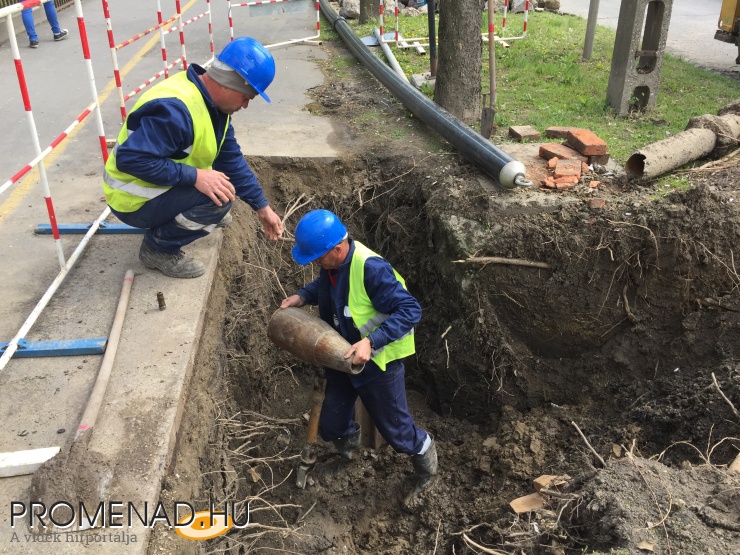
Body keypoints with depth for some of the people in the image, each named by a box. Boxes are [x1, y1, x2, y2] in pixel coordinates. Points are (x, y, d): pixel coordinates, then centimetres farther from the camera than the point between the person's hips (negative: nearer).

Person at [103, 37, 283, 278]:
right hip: (135, 200, -8)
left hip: (164, 185, 9)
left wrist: (262, 206, 0)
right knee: (219, 197, -25)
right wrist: (195, 176, -35)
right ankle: (158, 246, -6)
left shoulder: (212, 102, -2)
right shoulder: (175, 109, -32)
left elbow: (232, 159, 2)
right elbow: (131, 159, -36)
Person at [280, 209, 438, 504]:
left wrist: (371, 342, -38)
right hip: (342, 358, 7)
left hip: (377, 363, -7)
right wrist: (302, 296, -4)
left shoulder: (371, 268, -32)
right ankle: (349, 440, 53)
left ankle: (426, 462, 42)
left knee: (394, 428, 11)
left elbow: (410, 311, -29)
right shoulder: (332, 263, -8)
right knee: (331, 427, 17)